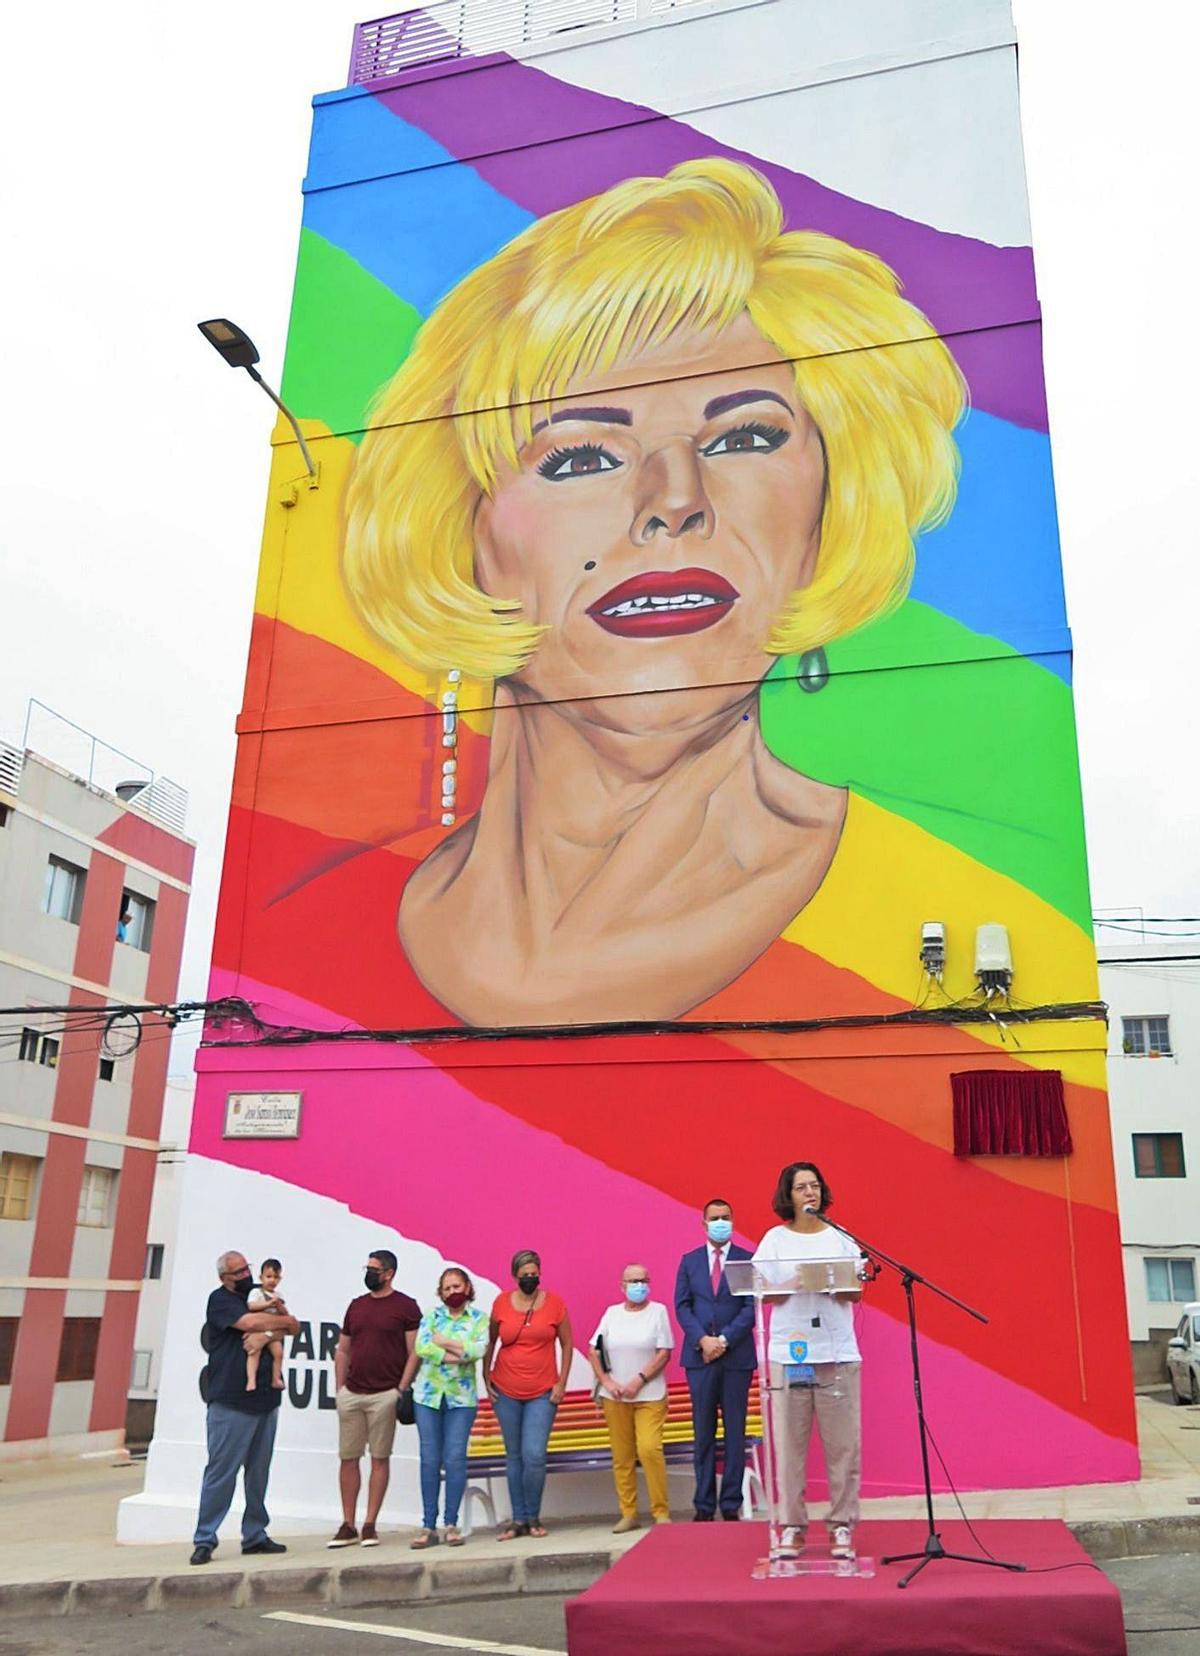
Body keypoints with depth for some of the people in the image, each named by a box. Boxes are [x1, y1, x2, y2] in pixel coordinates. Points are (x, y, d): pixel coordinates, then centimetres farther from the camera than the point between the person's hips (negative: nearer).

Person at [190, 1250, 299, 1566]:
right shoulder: (220, 1299, -4)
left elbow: (293, 1327, 18)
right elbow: (249, 1322, -20)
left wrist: (276, 1321, -5)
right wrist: (283, 1320, -2)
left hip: (265, 1401, 6)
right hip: (230, 1404, -6)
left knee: (259, 1472, 10)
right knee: (221, 1472, -4)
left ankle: (255, 1535, 18)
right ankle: (205, 1540, 5)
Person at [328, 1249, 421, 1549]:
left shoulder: (405, 1307, -4)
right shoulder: (356, 1305, 12)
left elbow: (414, 1352, -6)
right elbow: (342, 1349, 17)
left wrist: (401, 1389, -13)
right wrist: (340, 1388, 9)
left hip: (384, 1395, -5)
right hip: (351, 1394, 5)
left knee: (380, 1458, 2)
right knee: (348, 1458, 6)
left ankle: (370, 1525, 9)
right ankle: (348, 1526, 15)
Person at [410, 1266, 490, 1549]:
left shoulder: (479, 1318, 4)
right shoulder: (431, 1315, 6)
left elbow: (479, 1349, -13)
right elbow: (421, 1347, -11)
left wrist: (443, 1342, -9)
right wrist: (458, 1354, -13)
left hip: (461, 1396, -1)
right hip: (428, 1394, 1)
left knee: (455, 1459, -3)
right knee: (429, 1459, 2)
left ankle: (452, 1524, 7)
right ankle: (428, 1526, 8)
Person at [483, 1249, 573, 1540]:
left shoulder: (554, 1302, -3)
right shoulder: (502, 1303, -1)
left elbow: (566, 1344, 4)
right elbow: (490, 1342, 11)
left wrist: (561, 1383, -1)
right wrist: (486, 1378, 5)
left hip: (542, 1393, -1)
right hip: (506, 1392, 2)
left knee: (534, 1456, -9)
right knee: (514, 1456, 8)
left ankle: (533, 1518, 10)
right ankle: (518, 1519, 18)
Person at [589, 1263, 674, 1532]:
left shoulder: (658, 1311, 1)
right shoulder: (612, 1313, 9)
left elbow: (664, 1353, -5)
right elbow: (594, 1351, 9)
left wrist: (639, 1381, -12)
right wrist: (606, 1381, -4)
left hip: (650, 1396, -3)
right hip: (615, 1398, 3)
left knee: (649, 1449, -15)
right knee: (622, 1457, 4)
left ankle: (661, 1512, -2)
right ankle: (628, 1514, 15)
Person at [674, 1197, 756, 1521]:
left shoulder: (748, 1260, 2)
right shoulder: (689, 1261, 10)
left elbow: (752, 1307, -4)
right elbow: (682, 1306, 4)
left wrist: (724, 1340, -13)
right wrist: (702, 1339, -10)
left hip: (737, 1356, -2)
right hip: (699, 1356, 2)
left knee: (735, 1432, 3)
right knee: (703, 1433, 6)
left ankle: (731, 1504, 10)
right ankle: (704, 1505, 11)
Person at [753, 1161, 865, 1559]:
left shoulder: (840, 1238, 9)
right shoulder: (775, 1239, 6)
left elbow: (856, 1292, 5)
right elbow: (765, 1293, 0)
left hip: (838, 1353, 1)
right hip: (789, 1353, -1)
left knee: (843, 1444, 1)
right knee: (789, 1444, 0)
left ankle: (842, 1526, 11)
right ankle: (792, 1525, 10)